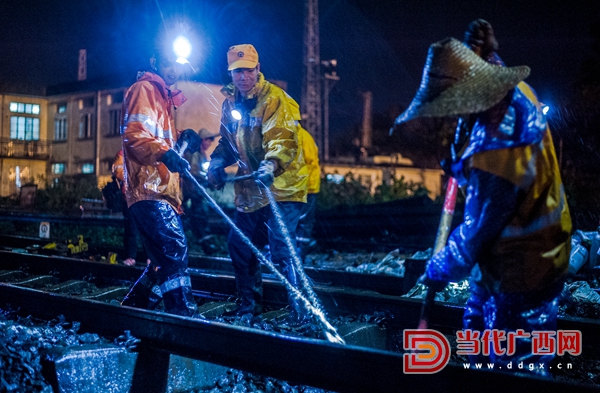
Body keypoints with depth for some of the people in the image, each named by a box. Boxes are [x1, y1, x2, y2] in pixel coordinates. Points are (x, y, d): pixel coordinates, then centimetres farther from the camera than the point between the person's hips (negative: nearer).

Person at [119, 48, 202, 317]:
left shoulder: (164, 96, 27)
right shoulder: (144, 89, -2)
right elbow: (134, 134, -17)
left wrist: (181, 138, 11)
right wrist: (165, 153, -33)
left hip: (163, 191, 10)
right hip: (148, 188, -10)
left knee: (166, 257, 11)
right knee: (175, 247, -19)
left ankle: (134, 304, 22)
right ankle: (182, 313, -21)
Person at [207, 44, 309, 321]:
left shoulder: (274, 99, -14)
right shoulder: (230, 103, 10)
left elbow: (282, 139, -27)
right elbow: (228, 141, 22)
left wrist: (271, 165, -46)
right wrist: (218, 162, 2)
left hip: (280, 187, -8)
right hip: (249, 191, 8)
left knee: (282, 250, -16)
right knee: (239, 245, 14)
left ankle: (301, 311, -6)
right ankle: (251, 303, 32)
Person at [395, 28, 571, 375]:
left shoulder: (497, 159, -37)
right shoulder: (519, 94, -10)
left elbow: (475, 231, -22)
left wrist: (438, 272, -5)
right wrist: (482, 53, 0)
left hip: (520, 274, -10)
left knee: (517, 364, 6)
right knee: (478, 333, 25)